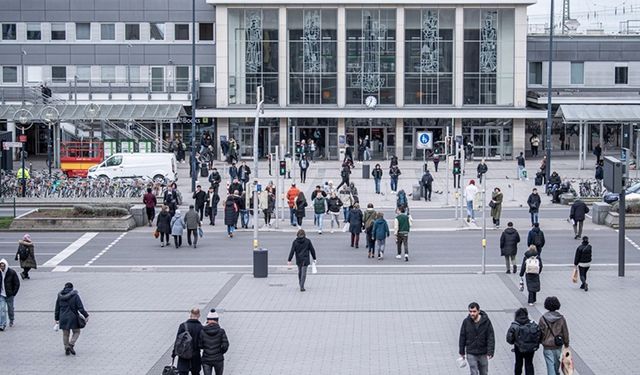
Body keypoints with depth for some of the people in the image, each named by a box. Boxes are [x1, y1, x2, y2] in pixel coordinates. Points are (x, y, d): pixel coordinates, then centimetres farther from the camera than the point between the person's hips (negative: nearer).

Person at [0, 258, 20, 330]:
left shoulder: (12, 272, -10)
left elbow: (17, 283, -4)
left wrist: (14, 293, -10)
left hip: (9, 295, -1)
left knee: (10, 308, 14)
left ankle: (11, 320, 40)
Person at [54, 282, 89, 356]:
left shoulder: (60, 296, 5)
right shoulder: (75, 295, -8)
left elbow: (57, 309, 11)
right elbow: (80, 307, -12)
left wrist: (56, 319, 19)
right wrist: (86, 316, -6)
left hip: (63, 318, 4)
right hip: (73, 317, -3)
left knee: (65, 334, 12)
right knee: (76, 332, 9)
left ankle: (66, 347, 6)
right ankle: (71, 345, -10)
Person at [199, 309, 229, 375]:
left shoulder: (202, 332, -6)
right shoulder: (221, 331, -7)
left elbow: (199, 346, -2)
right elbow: (225, 345, -11)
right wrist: (221, 352, 9)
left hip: (206, 360, 0)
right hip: (218, 359, 0)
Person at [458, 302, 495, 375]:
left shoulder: (486, 321, -10)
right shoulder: (466, 322, -8)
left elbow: (491, 337, -9)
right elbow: (462, 337, 2)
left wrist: (490, 352, -16)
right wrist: (462, 352, 6)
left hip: (483, 354, 1)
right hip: (471, 354, -1)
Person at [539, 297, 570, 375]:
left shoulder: (543, 319, -15)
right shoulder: (561, 318, -10)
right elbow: (565, 333, -3)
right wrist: (566, 344, 11)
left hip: (547, 346, -3)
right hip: (558, 345, 3)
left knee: (550, 364, 2)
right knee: (556, 362, 26)